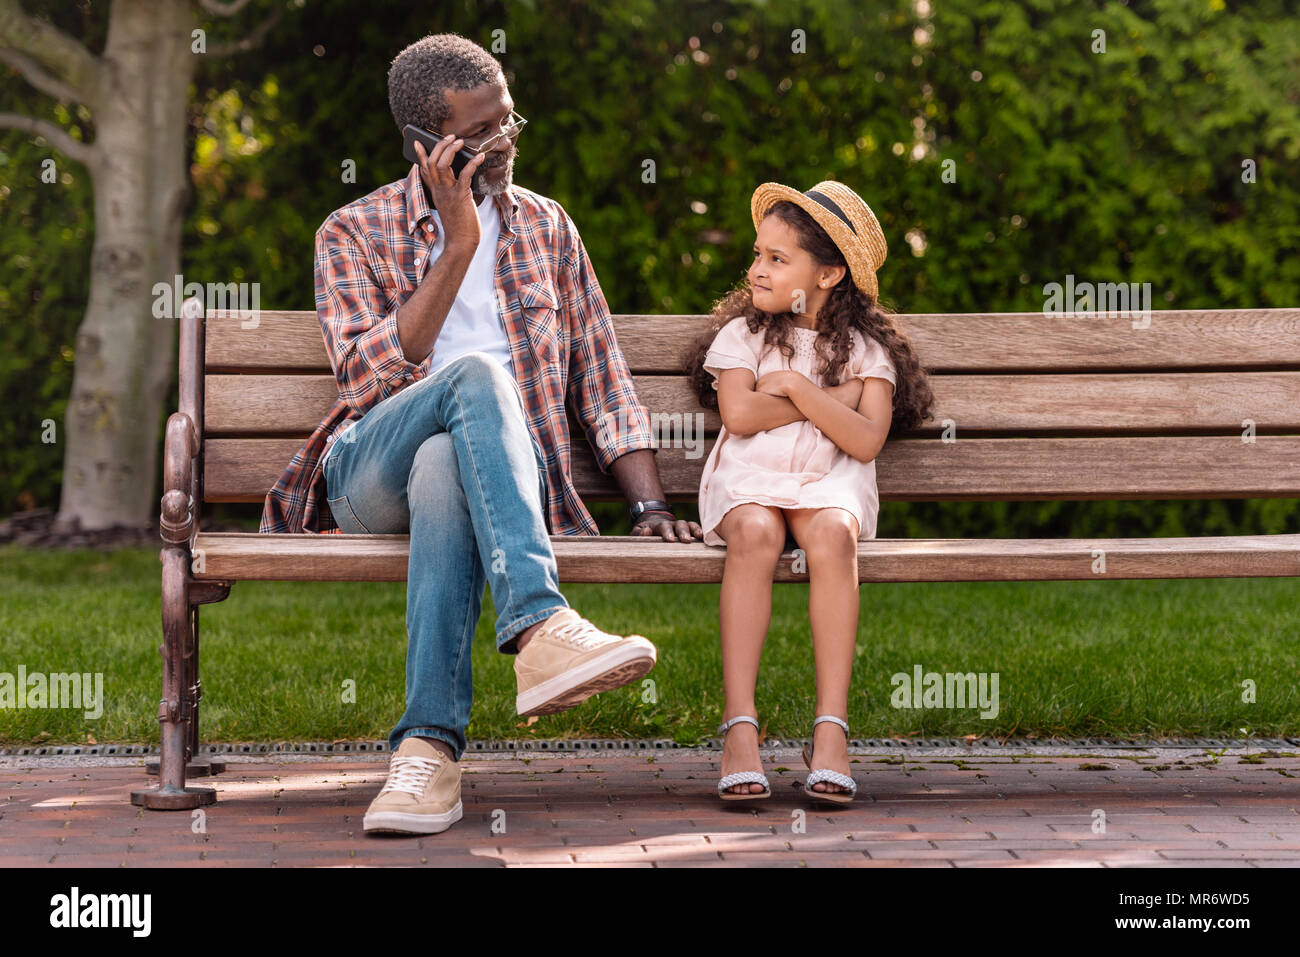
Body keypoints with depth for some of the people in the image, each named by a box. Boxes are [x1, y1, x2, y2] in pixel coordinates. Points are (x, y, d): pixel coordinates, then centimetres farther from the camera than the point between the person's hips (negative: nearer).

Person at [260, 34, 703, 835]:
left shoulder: (546, 227, 20)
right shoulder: (355, 233, 11)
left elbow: (603, 380, 17)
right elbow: (367, 377, -6)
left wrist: (651, 506, 3)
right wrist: (458, 248, -9)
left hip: (506, 469, 1)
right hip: (369, 475, -1)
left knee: (445, 470, -39)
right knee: (478, 373, -35)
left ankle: (430, 746, -46)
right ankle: (539, 626, -51)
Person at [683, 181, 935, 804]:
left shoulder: (866, 350, 9)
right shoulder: (742, 332, 11)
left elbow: (865, 440, -7)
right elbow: (740, 415, -8)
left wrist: (796, 387, -9)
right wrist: (835, 396, -5)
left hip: (829, 483, 0)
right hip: (747, 480, 0)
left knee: (831, 534, -35)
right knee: (755, 533, -35)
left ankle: (831, 729, -35)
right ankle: (738, 726, -37)